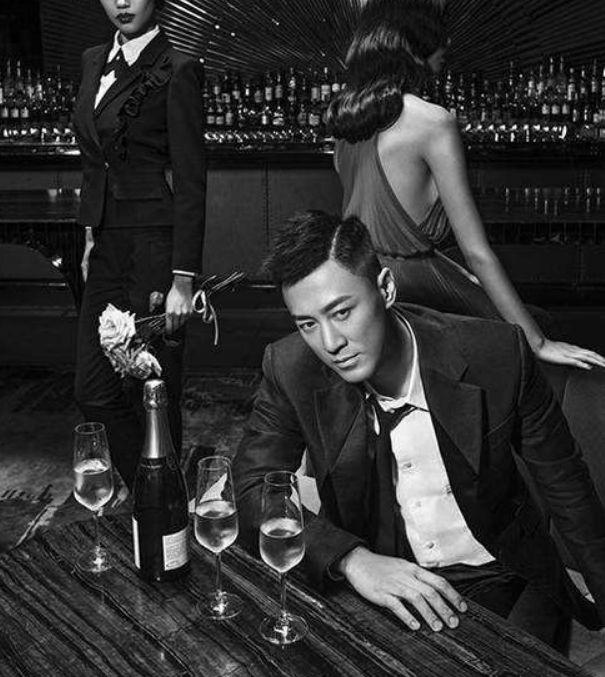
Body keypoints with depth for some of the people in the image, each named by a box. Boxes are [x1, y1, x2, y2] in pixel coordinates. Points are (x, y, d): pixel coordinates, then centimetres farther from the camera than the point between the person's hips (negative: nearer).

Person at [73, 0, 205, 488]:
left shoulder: (177, 71, -7)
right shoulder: (95, 62, 15)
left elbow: (190, 180, -12)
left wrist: (183, 279, -16)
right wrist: (91, 236, 15)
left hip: (156, 245, -7)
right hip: (108, 245, 7)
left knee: (154, 391, 1)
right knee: (93, 390, 9)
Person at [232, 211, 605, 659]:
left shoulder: (496, 353, -17)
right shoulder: (291, 370, -14)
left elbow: (565, 483, -3)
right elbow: (252, 490, -13)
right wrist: (351, 559, -29)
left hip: (503, 585, -1)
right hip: (376, 586, 2)